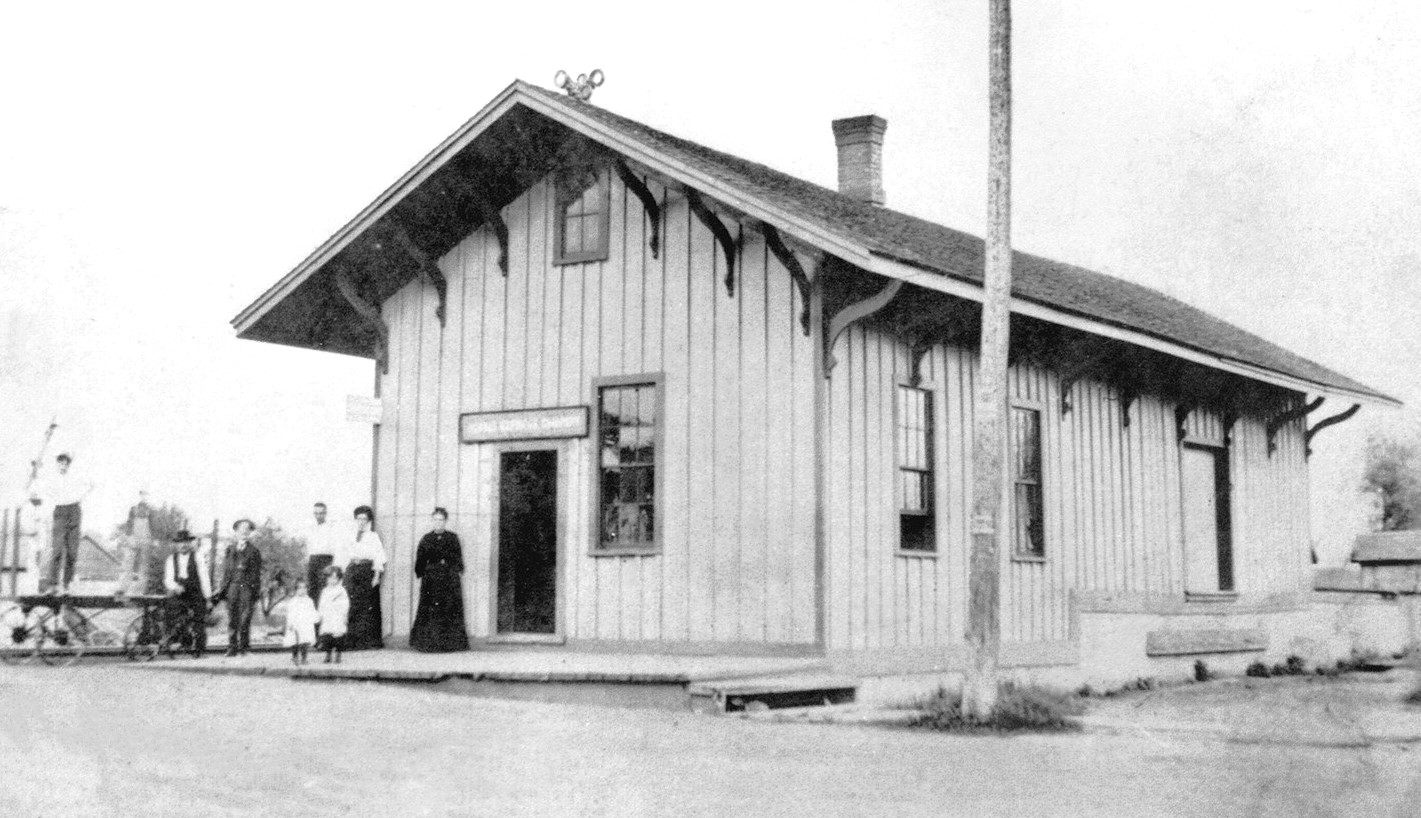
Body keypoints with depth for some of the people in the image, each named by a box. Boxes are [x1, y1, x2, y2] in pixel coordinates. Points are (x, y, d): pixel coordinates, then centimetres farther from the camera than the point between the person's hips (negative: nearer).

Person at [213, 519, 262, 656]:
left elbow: (257, 574, 7)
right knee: (232, 619, -1)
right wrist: (223, 590, 7)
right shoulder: (230, 550, 15)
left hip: (247, 587, -2)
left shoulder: (254, 551, 9)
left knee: (245, 619, -5)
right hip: (233, 587, 2)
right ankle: (232, 647, 1)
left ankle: (244, 647, 2)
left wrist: (256, 594, 0)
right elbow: (225, 571, 14)